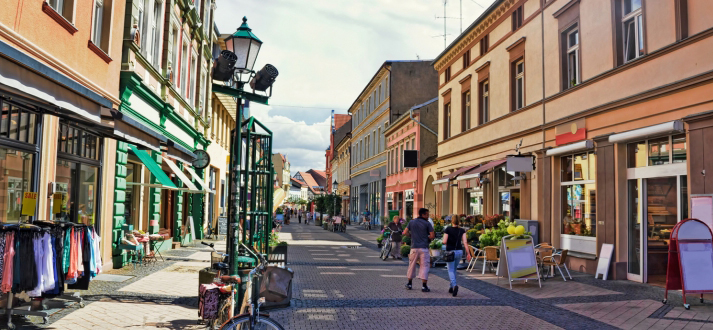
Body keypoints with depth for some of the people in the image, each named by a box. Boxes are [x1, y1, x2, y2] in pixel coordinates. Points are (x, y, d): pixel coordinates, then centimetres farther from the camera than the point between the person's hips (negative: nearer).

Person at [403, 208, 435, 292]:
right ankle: (424, 286, -4)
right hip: (424, 247, -3)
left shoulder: (411, 222, 7)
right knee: (424, 266, 0)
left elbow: (405, 232, 7)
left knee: (412, 265, 14)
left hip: (414, 247, 3)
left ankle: (409, 284, 22)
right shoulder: (427, 224, -3)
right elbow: (432, 236, -7)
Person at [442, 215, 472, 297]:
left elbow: (444, 241, -13)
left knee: (451, 270, -1)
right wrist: (468, 253, -5)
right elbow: (465, 242, -5)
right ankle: (452, 287, 25)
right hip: (459, 251, 4)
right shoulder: (462, 231, 1)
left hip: (450, 251, -4)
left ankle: (454, 285, -26)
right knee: (454, 269, 19)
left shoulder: (448, 229, -7)